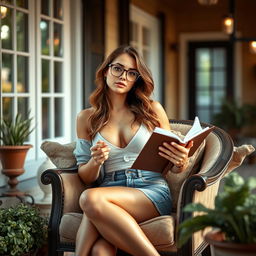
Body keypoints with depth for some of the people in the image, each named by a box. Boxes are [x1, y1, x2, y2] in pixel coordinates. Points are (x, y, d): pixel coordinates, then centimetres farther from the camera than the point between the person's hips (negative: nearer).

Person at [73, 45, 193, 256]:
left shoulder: (152, 110, 12)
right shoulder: (87, 118, 15)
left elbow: (172, 165, 16)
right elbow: (86, 177, 14)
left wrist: (181, 162, -10)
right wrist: (95, 162, -10)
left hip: (152, 192, -1)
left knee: (91, 199, -33)